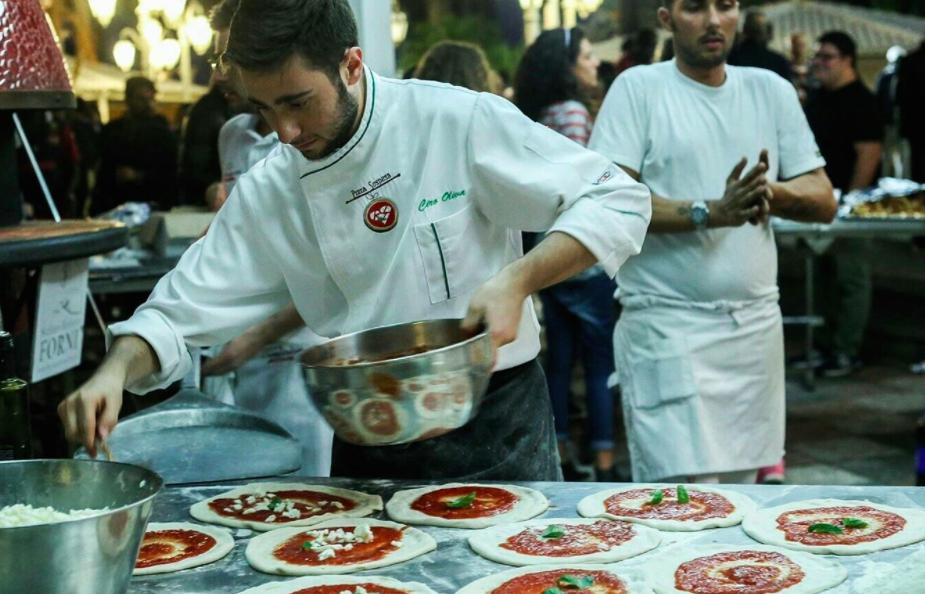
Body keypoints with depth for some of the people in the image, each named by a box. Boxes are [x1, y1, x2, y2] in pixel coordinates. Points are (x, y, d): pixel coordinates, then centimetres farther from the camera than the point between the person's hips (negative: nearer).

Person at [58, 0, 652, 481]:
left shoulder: (459, 122, -15)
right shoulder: (268, 193, -2)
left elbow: (618, 200, -14)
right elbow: (183, 308, 2)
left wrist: (517, 280, -26)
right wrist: (116, 370, -17)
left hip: (495, 427, -3)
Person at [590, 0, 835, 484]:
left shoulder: (770, 90, 13)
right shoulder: (638, 87, -1)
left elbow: (823, 200, 11)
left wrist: (771, 192, -11)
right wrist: (709, 213, -21)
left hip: (755, 326, 5)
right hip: (667, 329, -5)